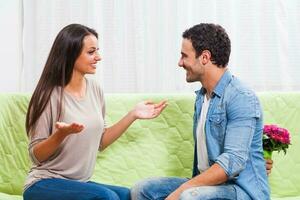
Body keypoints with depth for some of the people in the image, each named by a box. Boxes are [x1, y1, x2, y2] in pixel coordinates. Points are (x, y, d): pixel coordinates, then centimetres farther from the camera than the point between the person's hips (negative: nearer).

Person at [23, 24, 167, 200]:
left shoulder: (94, 89, 5)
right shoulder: (50, 95, -13)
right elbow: (36, 155, -11)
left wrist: (133, 115, 4)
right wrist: (61, 134, -29)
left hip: (80, 184, 6)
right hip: (45, 184, -6)